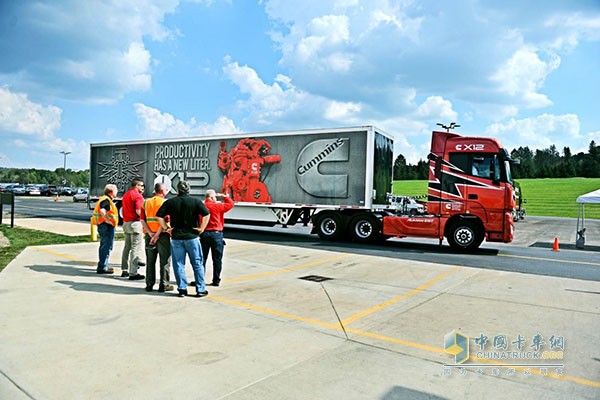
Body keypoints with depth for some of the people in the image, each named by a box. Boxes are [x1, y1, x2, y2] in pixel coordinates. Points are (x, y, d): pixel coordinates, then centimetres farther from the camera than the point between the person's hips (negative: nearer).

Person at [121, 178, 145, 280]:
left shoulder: (126, 195, 17)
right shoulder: (138, 196, -12)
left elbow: (123, 209, 20)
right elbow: (138, 212, -20)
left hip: (126, 223, 9)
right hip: (135, 223, -9)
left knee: (127, 247, 17)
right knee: (135, 248, -6)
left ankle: (125, 270, 25)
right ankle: (133, 273, -5)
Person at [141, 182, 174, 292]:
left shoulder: (146, 203, 9)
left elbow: (142, 220, 0)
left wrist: (150, 233, -7)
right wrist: (157, 234, -15)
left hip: (149, 235, 4)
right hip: (163, 234, -4)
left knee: (150, 261, 13)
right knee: (164, 261, 5)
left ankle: (149, 284, 16)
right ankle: (163, 285, 7)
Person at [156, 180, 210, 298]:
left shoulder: (170, 202, 2)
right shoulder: (196, 201, -3)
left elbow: (159, 215, -1)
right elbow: (206, 214, -13)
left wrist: (165, 228, 6)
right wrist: (201, 228, -5)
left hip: (176, 237, 1)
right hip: (192, 236, -1)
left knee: (179, 264, 10)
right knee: (197, 264, 7)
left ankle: (182, 289, 11)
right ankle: (200, 289, 10)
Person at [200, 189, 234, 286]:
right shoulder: (218, 206, -8)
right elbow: (230, 203, 5)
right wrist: (223, 196, 15)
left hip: (204, 234, 3)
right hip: (216, 234, -2)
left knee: (202, 258, 10)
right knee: (217, 259, 7)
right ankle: (216, 280, 11)